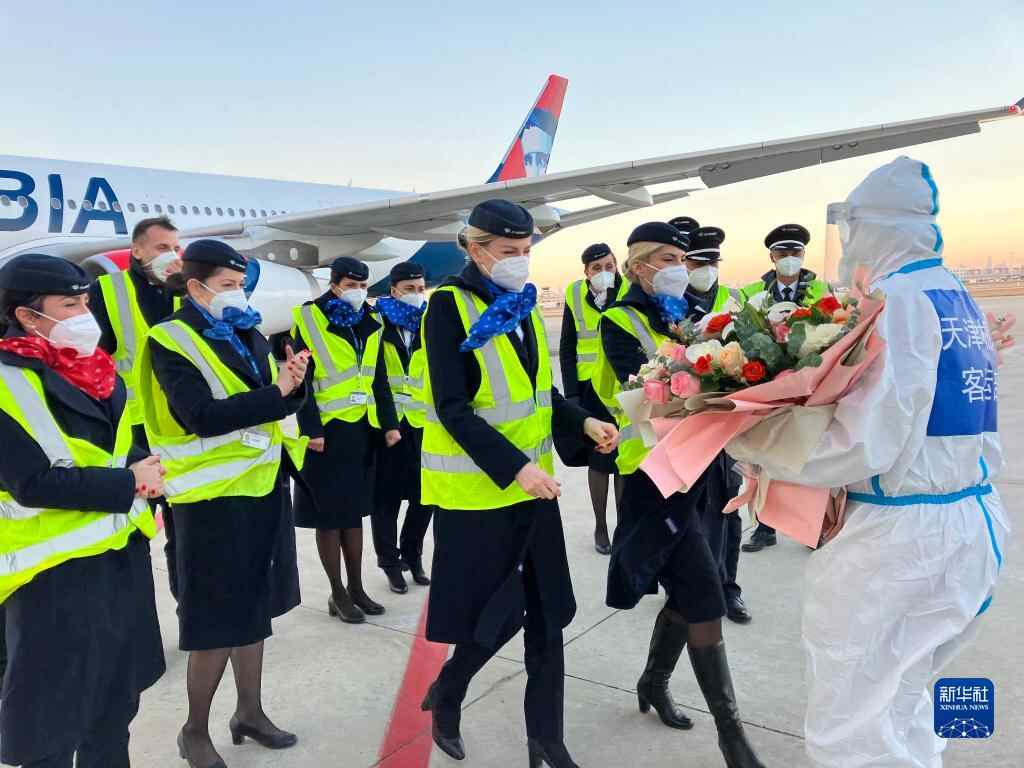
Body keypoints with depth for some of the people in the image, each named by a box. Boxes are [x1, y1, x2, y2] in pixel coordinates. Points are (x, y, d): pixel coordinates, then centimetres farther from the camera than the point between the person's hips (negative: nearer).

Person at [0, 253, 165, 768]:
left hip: (123, 557, 7)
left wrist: (140, 467, -8)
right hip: (55, 574, -7)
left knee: (115, 702, 21)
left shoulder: (95, 371, 7)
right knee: (50, 714, 8)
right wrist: (128, 483, -19)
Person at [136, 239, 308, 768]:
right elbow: (201, 416, -24)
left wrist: (291, 384, -12)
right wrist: (275, 393, -25)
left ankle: (249, 711, 32)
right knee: (217, 617, 1)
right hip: (213, 495, -7)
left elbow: (267, 402, 9)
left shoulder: (247, 334, 11)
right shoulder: (171, 341, -11)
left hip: (260, 483, 7)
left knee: (250, 604, 17)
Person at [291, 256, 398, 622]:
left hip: (362, 428, 5)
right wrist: (311, 430, -17)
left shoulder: (370, 323, 9)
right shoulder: (309, 321, -8)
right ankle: (338, 594, 15)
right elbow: (301, 381, -11)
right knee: (329, 515, 3)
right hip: (326, 431, -5)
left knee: (354, 511, 13)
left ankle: (356, 587, 24)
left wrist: (390, 423, 6)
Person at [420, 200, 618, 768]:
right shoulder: (449, 305, -13)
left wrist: (583, 423, -3)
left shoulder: (522, 304, 8)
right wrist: (513, 466, -26)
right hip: (477, 485, -6)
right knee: (497, 612, 3)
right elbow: (452, 409, -19)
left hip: (533, 478, 7)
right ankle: (445, 695, 33)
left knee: (547, 609, 9)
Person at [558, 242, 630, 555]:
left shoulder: (629, 292, -3)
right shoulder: (575, 296, 0)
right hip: (590, 388, 0)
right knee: (597, 458, 6)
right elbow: (567, 350, 4)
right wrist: (571, 394, -3)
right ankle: (600, 527, 20)